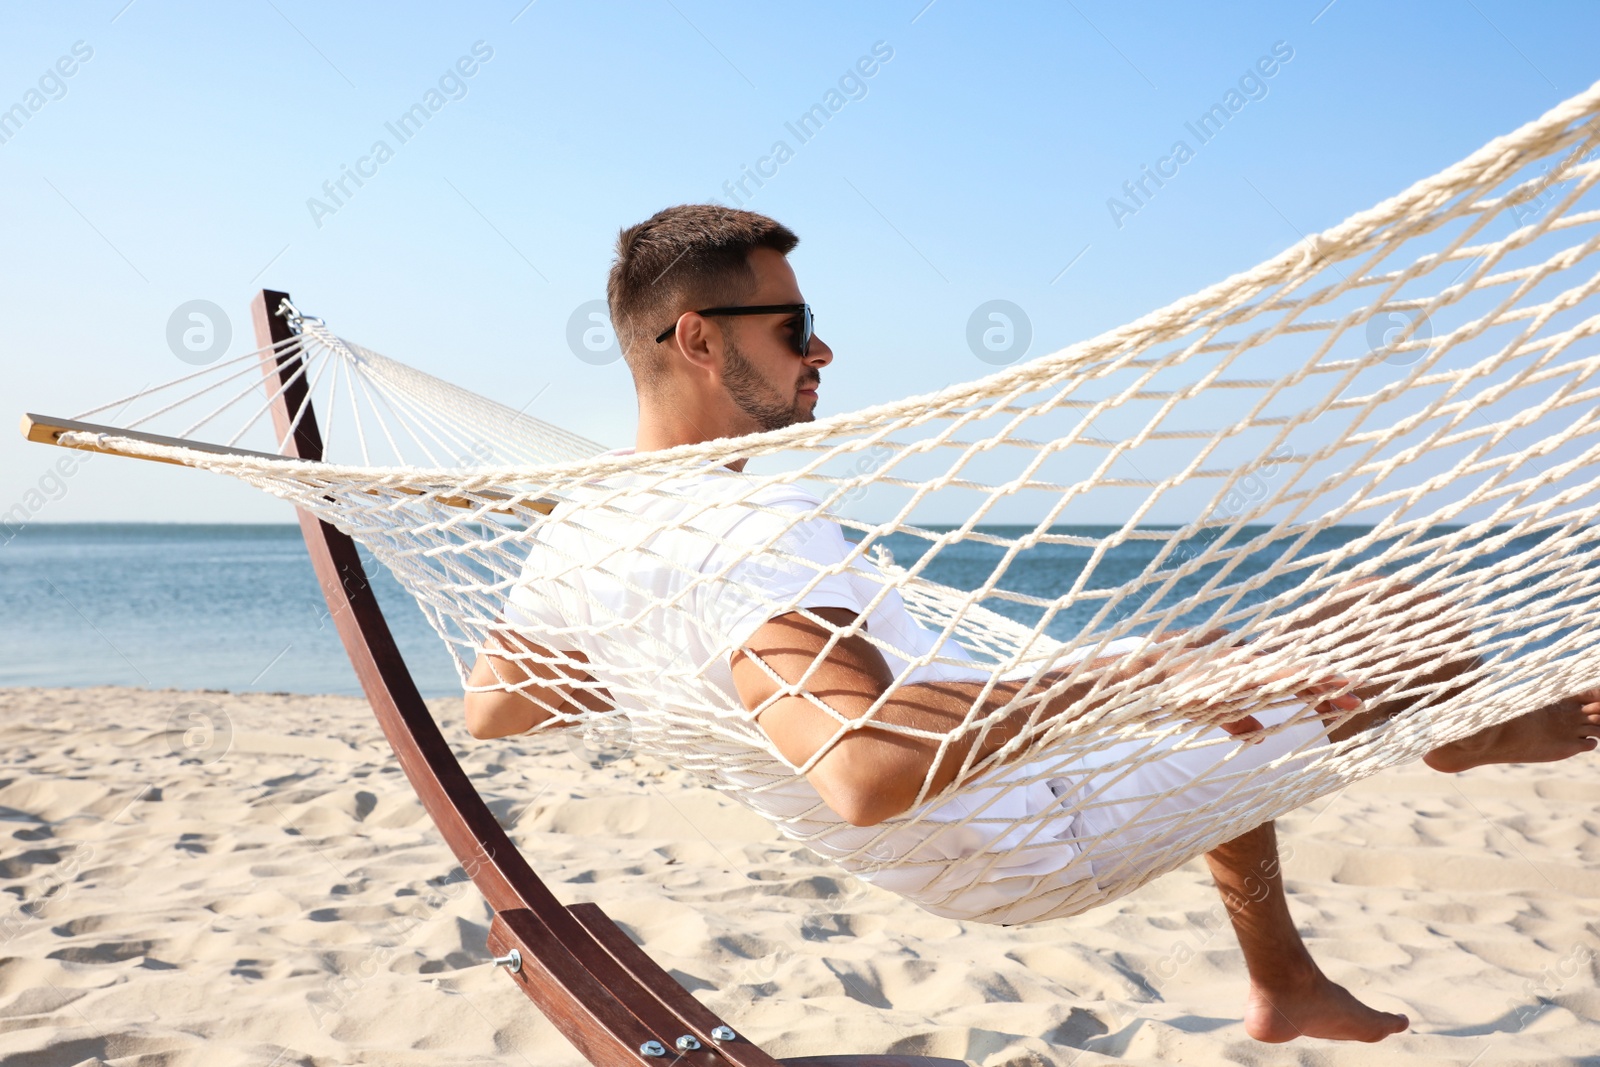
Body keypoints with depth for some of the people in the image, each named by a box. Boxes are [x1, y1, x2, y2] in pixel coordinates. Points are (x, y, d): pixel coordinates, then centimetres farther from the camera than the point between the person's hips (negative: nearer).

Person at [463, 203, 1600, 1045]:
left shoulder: (574, 537, -6)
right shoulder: (747, 534, -35)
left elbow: (491, 706, 9)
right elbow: (869, 772, -48)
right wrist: (1114, 676, -38)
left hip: (969, 850, 9)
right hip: (1049, 828, -9)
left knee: (1217, 702, 31)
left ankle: (1288, 986, 46)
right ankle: (1477, 735, 36)